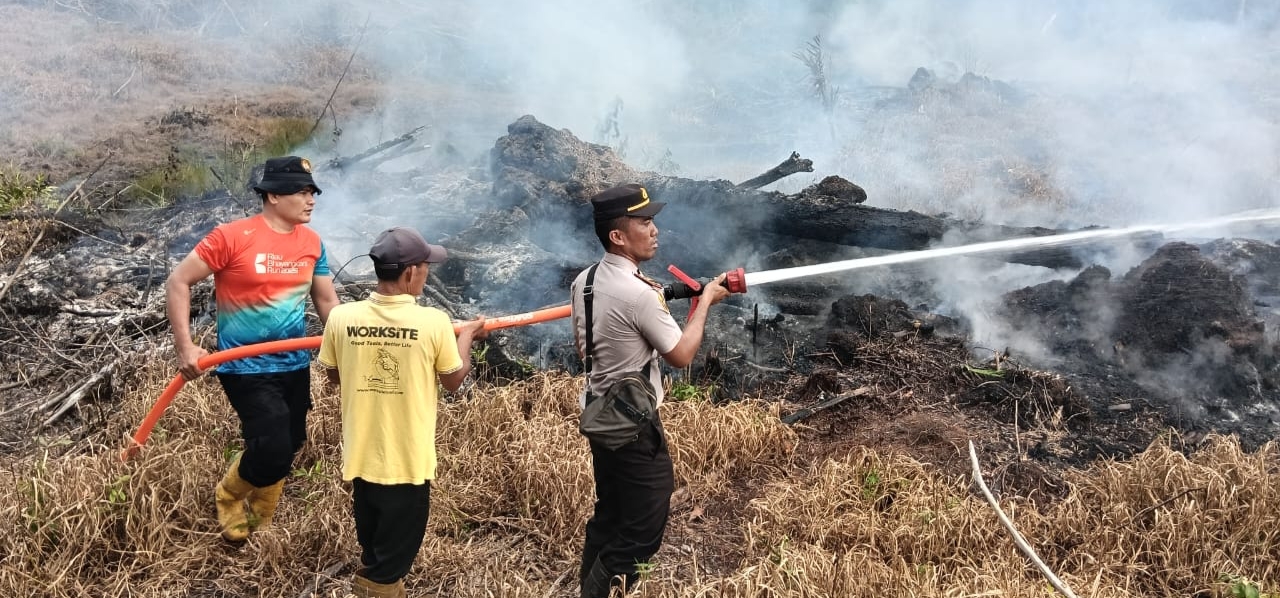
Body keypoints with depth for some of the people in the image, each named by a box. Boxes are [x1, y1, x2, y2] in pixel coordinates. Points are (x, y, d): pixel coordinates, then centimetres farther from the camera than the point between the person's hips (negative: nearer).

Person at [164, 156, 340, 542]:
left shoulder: (311, 243, 3)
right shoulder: (233, 237, -15)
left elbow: (327, 301, 12)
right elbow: (178, 283, -9)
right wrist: (184, 345, -16)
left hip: (295, 367, 6)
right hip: (247, 369, -6)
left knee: (285, 451, 15)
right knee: (273, 452, -15)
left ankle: (262, 527, 40)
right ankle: (228, 496, 19)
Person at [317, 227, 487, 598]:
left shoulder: (341, 317, -9)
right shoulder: (433, 322, -17)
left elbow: (333, 377, 7)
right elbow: (454, 381, -2)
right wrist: (466, 336, 14)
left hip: (361, 457, 4)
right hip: (408, 462, -4)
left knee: (373, 553, 24)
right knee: (394, 556, 13)